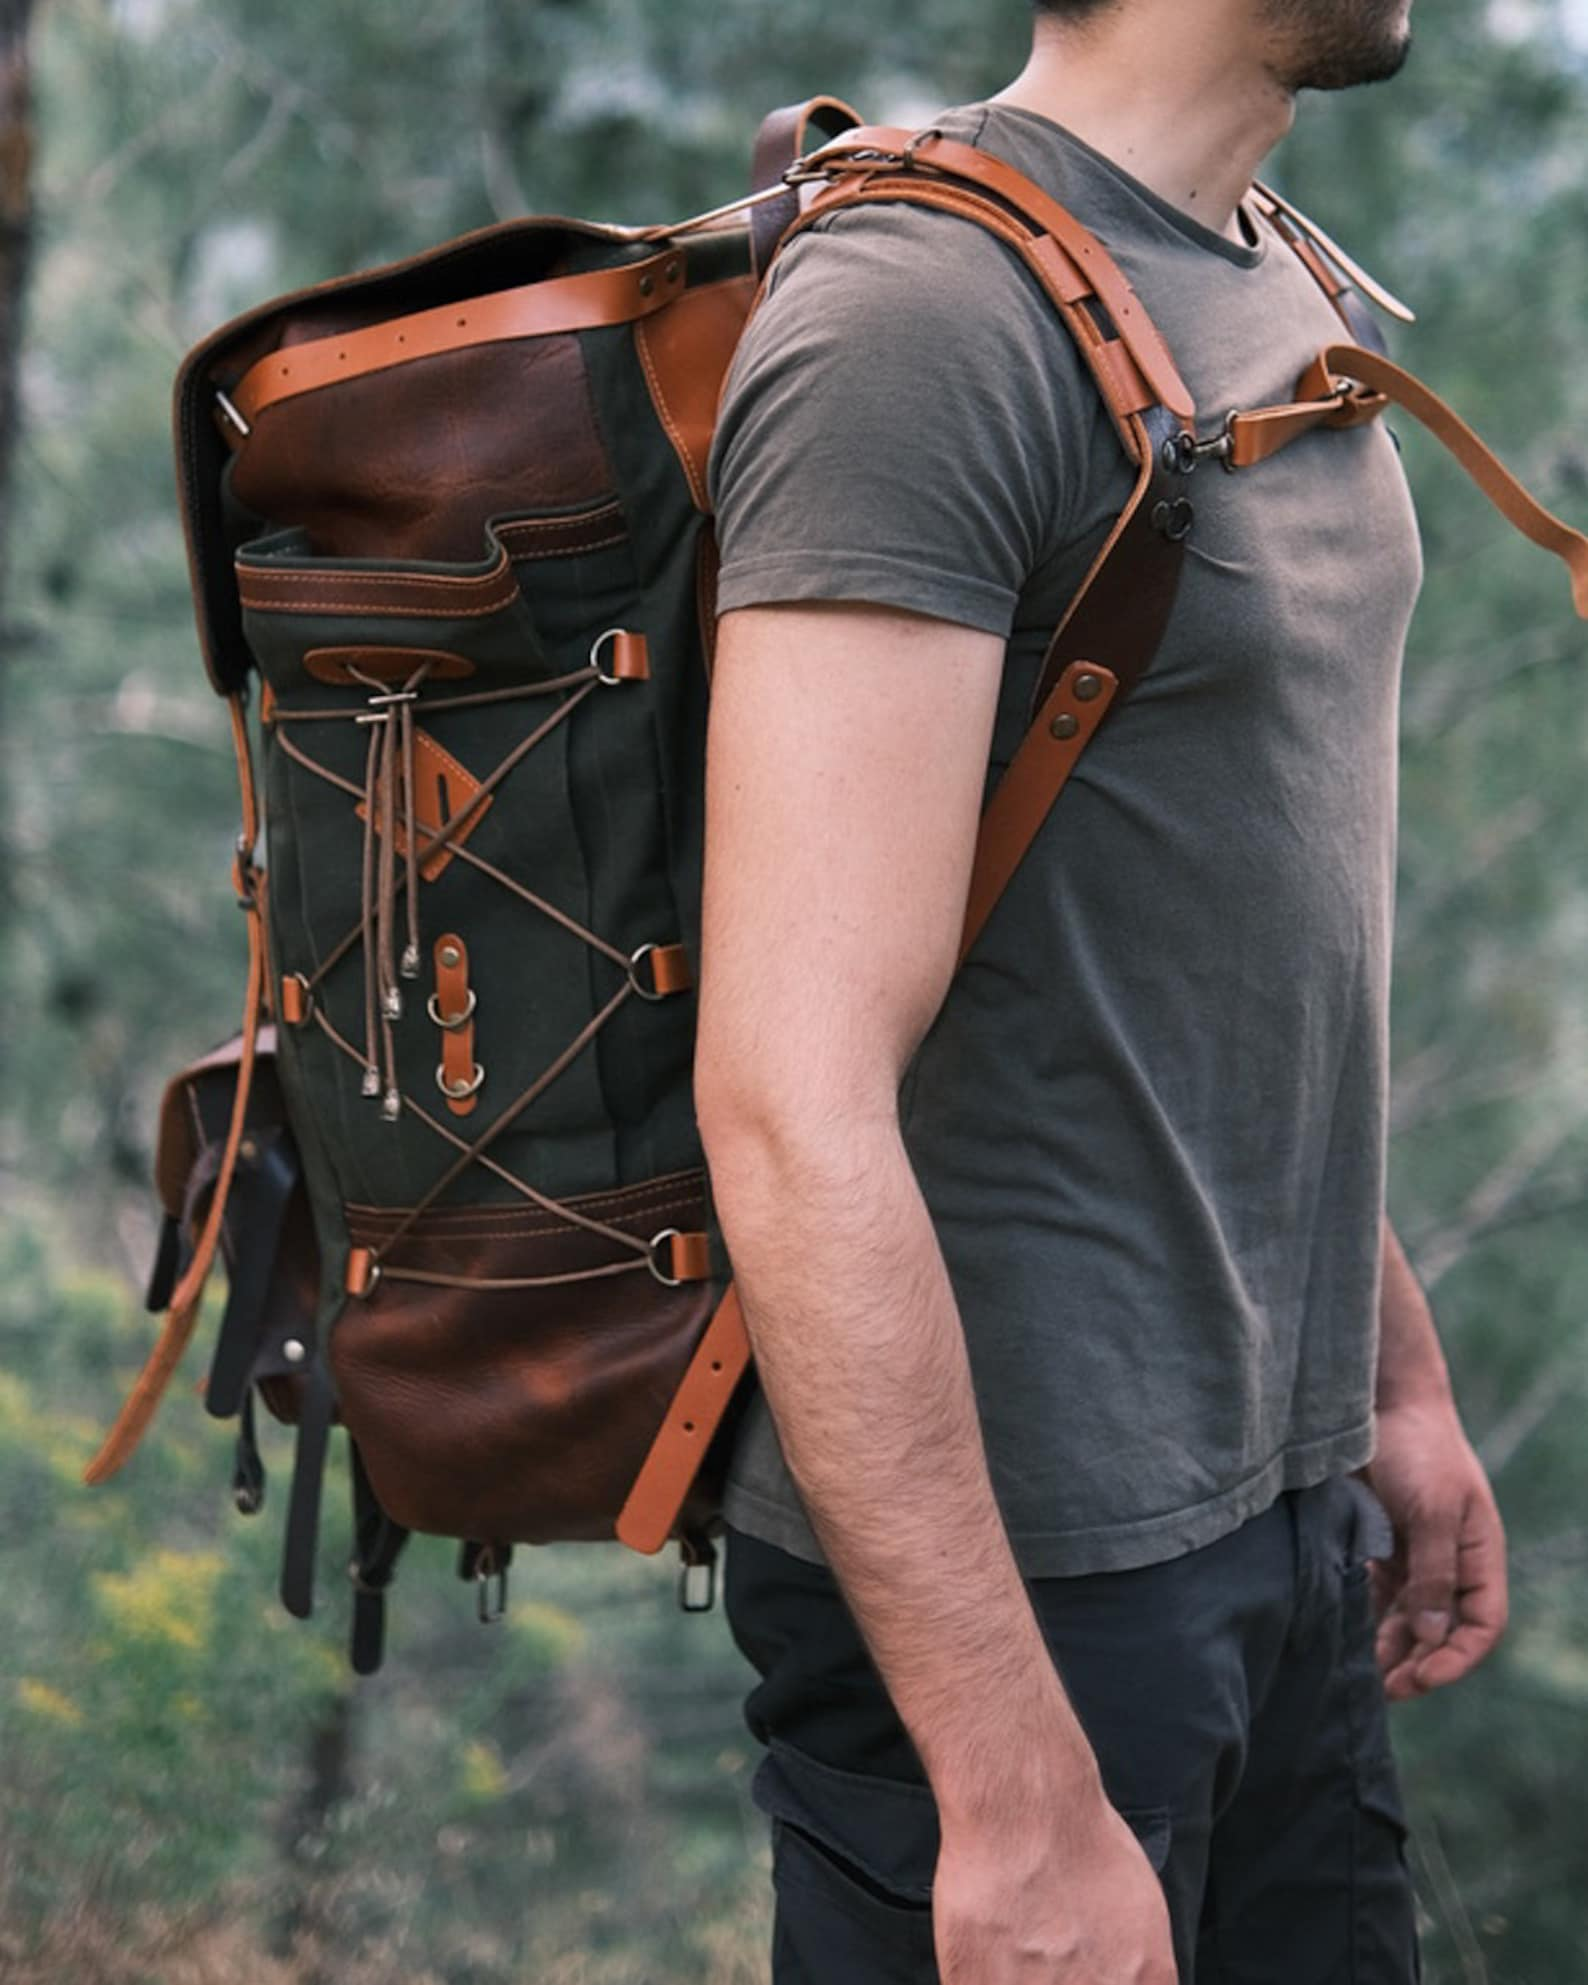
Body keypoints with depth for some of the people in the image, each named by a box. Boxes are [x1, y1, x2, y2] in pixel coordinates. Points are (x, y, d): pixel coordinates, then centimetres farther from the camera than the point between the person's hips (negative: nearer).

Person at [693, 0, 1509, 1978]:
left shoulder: (1284, 299, 11)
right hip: (1003, 1551, -8)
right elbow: (794, 1105, -25)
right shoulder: (925, 309, -19)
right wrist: (1020, 1801, -24)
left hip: (1283, 1506, 8)